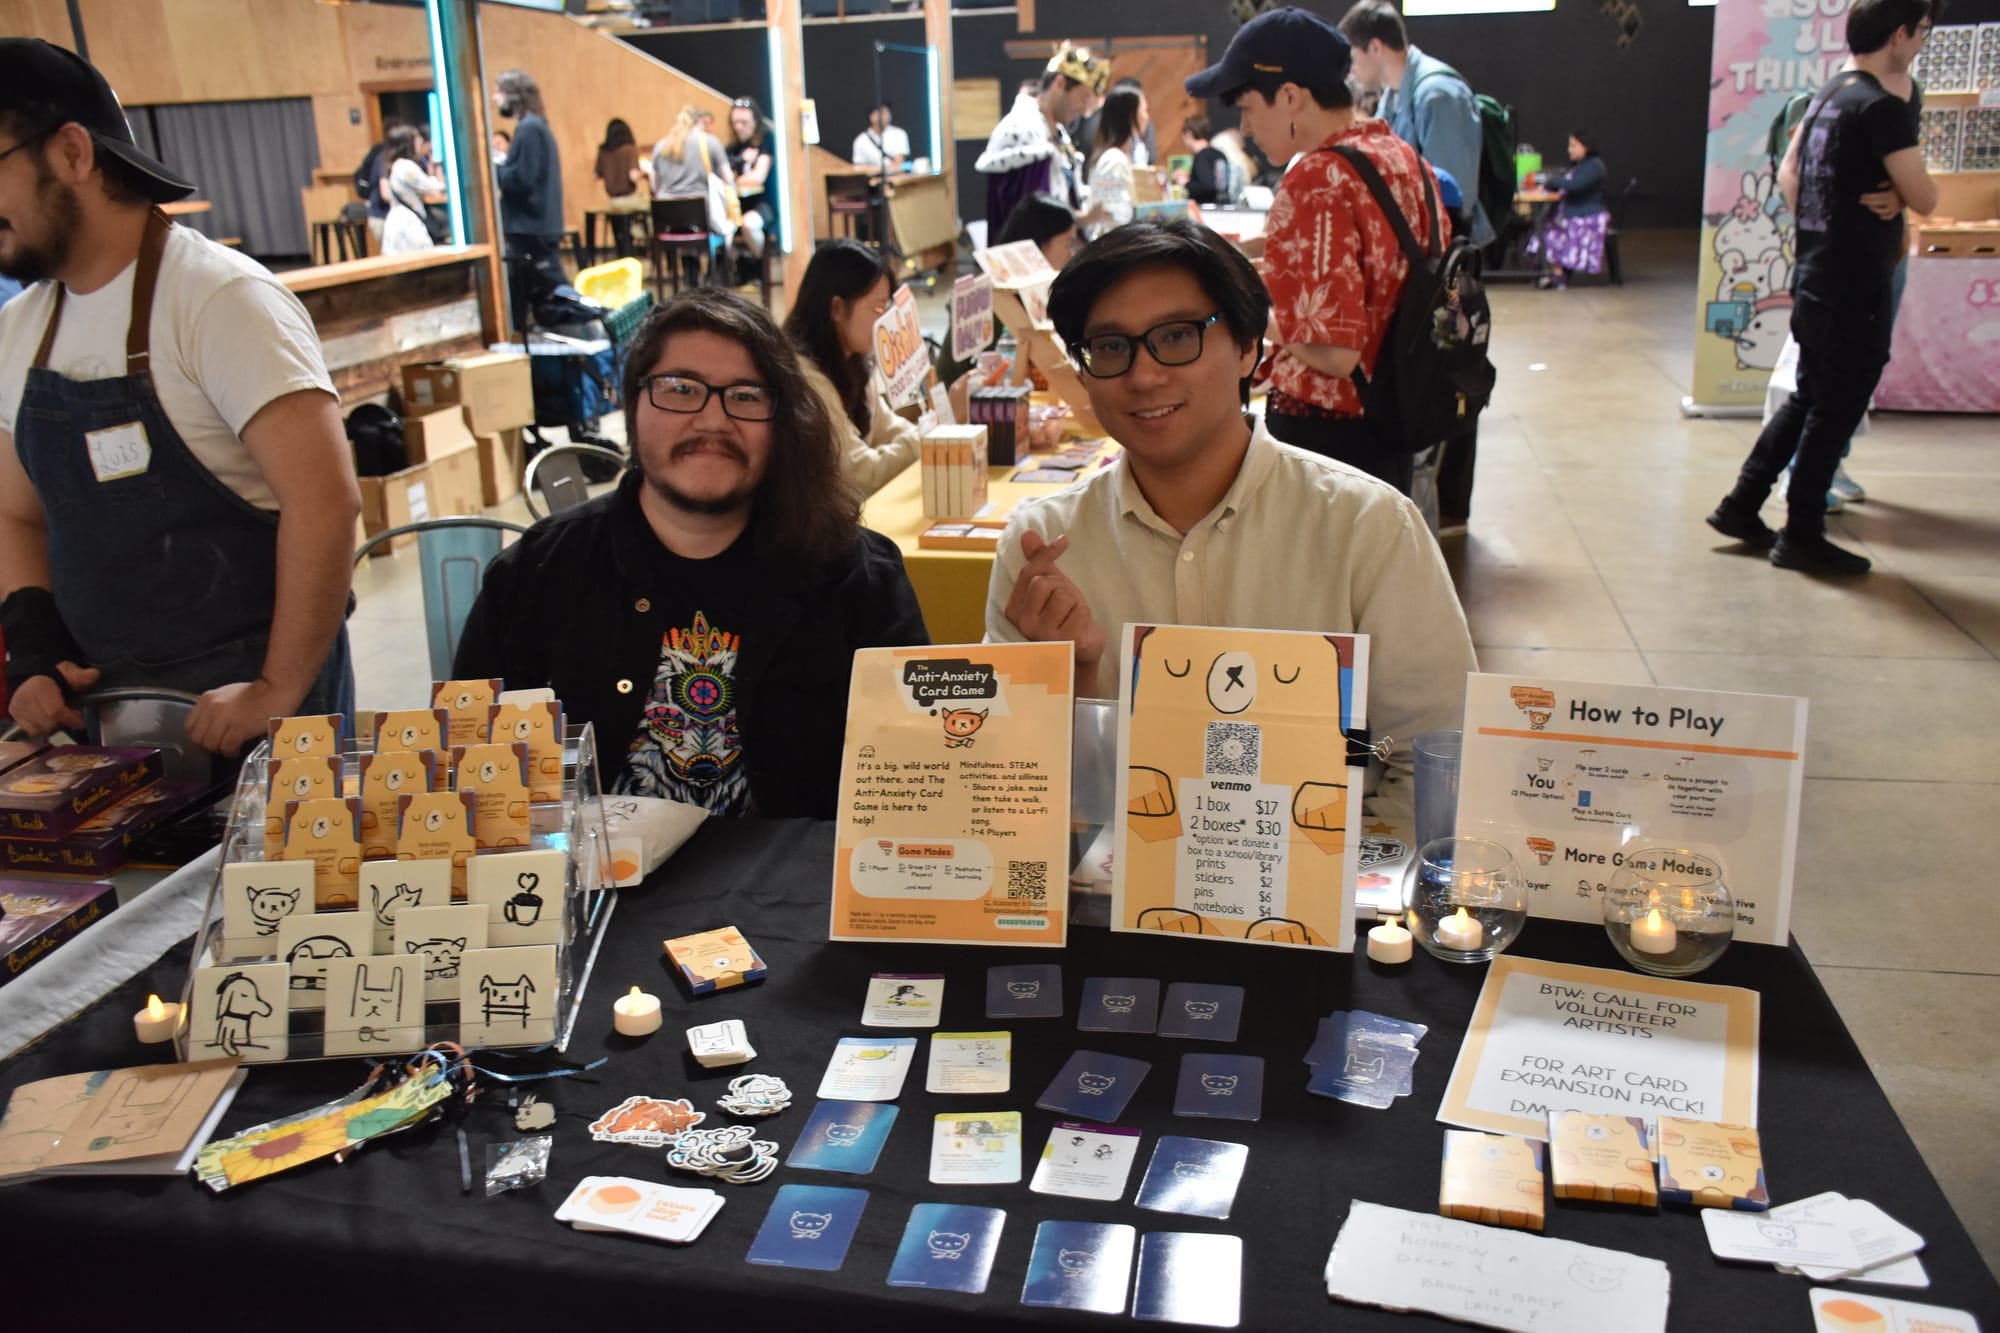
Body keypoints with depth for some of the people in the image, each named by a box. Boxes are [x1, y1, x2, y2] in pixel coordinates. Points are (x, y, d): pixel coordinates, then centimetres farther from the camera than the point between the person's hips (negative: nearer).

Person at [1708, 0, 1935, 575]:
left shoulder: (1828, 95, 9)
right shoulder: (1883, 107, -18)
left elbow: (1787, 174, 19)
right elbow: (1925, 198, -16)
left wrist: (1820, 225, 12)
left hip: (1815, 279, 9)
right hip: (1856, 290, -9)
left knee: (1808, 399, 18)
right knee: (1836, 411, 2)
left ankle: (1740, 506, 21)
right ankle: (1801, 536, 10)